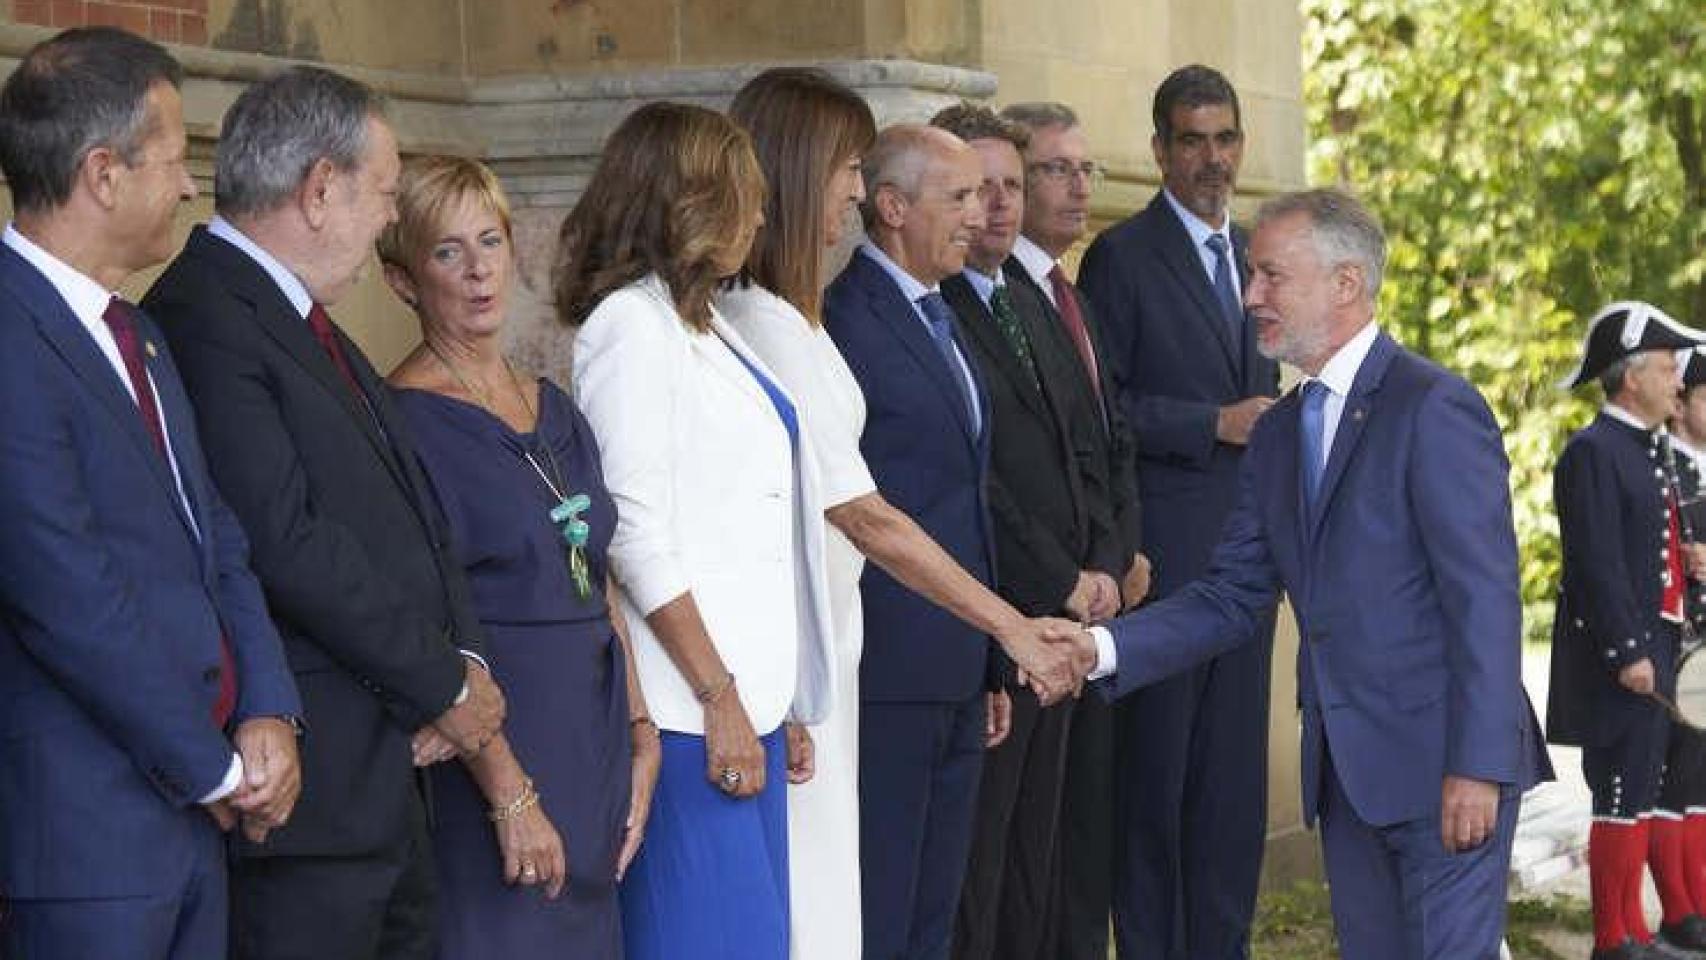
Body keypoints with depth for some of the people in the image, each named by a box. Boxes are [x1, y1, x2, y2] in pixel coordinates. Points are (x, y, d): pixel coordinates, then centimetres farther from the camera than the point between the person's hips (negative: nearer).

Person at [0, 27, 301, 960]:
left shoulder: (135, 333, 16)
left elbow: (217, 536, 16)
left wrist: (267, 712, 0)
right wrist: (215, 769, -11)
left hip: (196, 812, 9)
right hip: (87, 828, -9)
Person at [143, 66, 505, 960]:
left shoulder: (302, 319, 16)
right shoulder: (204, 322, -15)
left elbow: (408, 506, 16)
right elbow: (286, 545, -21)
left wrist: (461, 658, -2)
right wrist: (445, 686, -12)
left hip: (391, 772, 10)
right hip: (311, 785, -10)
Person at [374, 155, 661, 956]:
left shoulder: (554, 411, 13)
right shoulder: (406, 420, -10)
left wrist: (639, 738, 7)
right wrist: (511, 793, -18)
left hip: (589, 742, 7)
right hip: (485, 749, -7)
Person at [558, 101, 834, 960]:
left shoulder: (700, 326, 18)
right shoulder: (632, 324, -7)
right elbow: (636, 536, -14)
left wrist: (777, 702, 15)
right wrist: (721, 695, -15)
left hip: (744, 696, 8)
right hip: (691, 714, -8)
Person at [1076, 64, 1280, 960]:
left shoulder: (1251, 254, 16)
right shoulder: (1122, 256, -6)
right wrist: (1215, 425, -16)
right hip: (1166, 545, -6)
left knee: (1235, 773, 8)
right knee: (1155, 768, -1)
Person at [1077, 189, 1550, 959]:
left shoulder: (1433, 408, -11)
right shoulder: (1278, 433, 13)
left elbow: (1485, 598, -16)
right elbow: (1233, 599, 11)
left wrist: (1477, 768, -20)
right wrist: (1105, 648, -4)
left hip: (1441, 764, -8)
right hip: (1345, 770, 8)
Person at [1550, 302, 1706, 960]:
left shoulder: (1650, 450, 18)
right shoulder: (1593, 453, -13)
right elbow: (1597, 565, -19)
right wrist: (1628, 655, -21)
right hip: (1621, 655, -10)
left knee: (1643, 801, 13)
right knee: (1624, 800, -7)